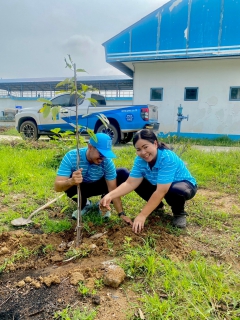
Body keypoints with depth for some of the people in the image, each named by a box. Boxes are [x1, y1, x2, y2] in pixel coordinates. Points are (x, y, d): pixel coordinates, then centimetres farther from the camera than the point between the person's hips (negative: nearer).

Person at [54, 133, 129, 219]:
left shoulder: (107, 161, -30)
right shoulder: (71, 157, -33)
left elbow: (113, 189, -24)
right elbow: (57, 187, -38)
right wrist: (71, 181, -61)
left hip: (98, 185, 1)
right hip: (80, 187, -1)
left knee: (123, 174, -22)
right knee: (69, 183, -36)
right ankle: (84, 205, -1)